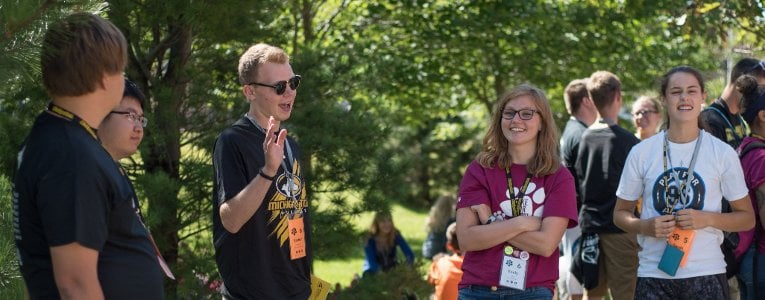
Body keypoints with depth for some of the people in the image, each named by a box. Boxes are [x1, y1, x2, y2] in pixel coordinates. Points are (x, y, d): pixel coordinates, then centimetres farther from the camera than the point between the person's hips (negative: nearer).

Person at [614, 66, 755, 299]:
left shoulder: (723, 153, 2)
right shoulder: (641, 153, 4)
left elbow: (747, 218, 7)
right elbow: (620, 213, 11)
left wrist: (707, 219, -11)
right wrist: (645, 226, -10)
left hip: (707, 273, 0)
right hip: (653, 274, 1)